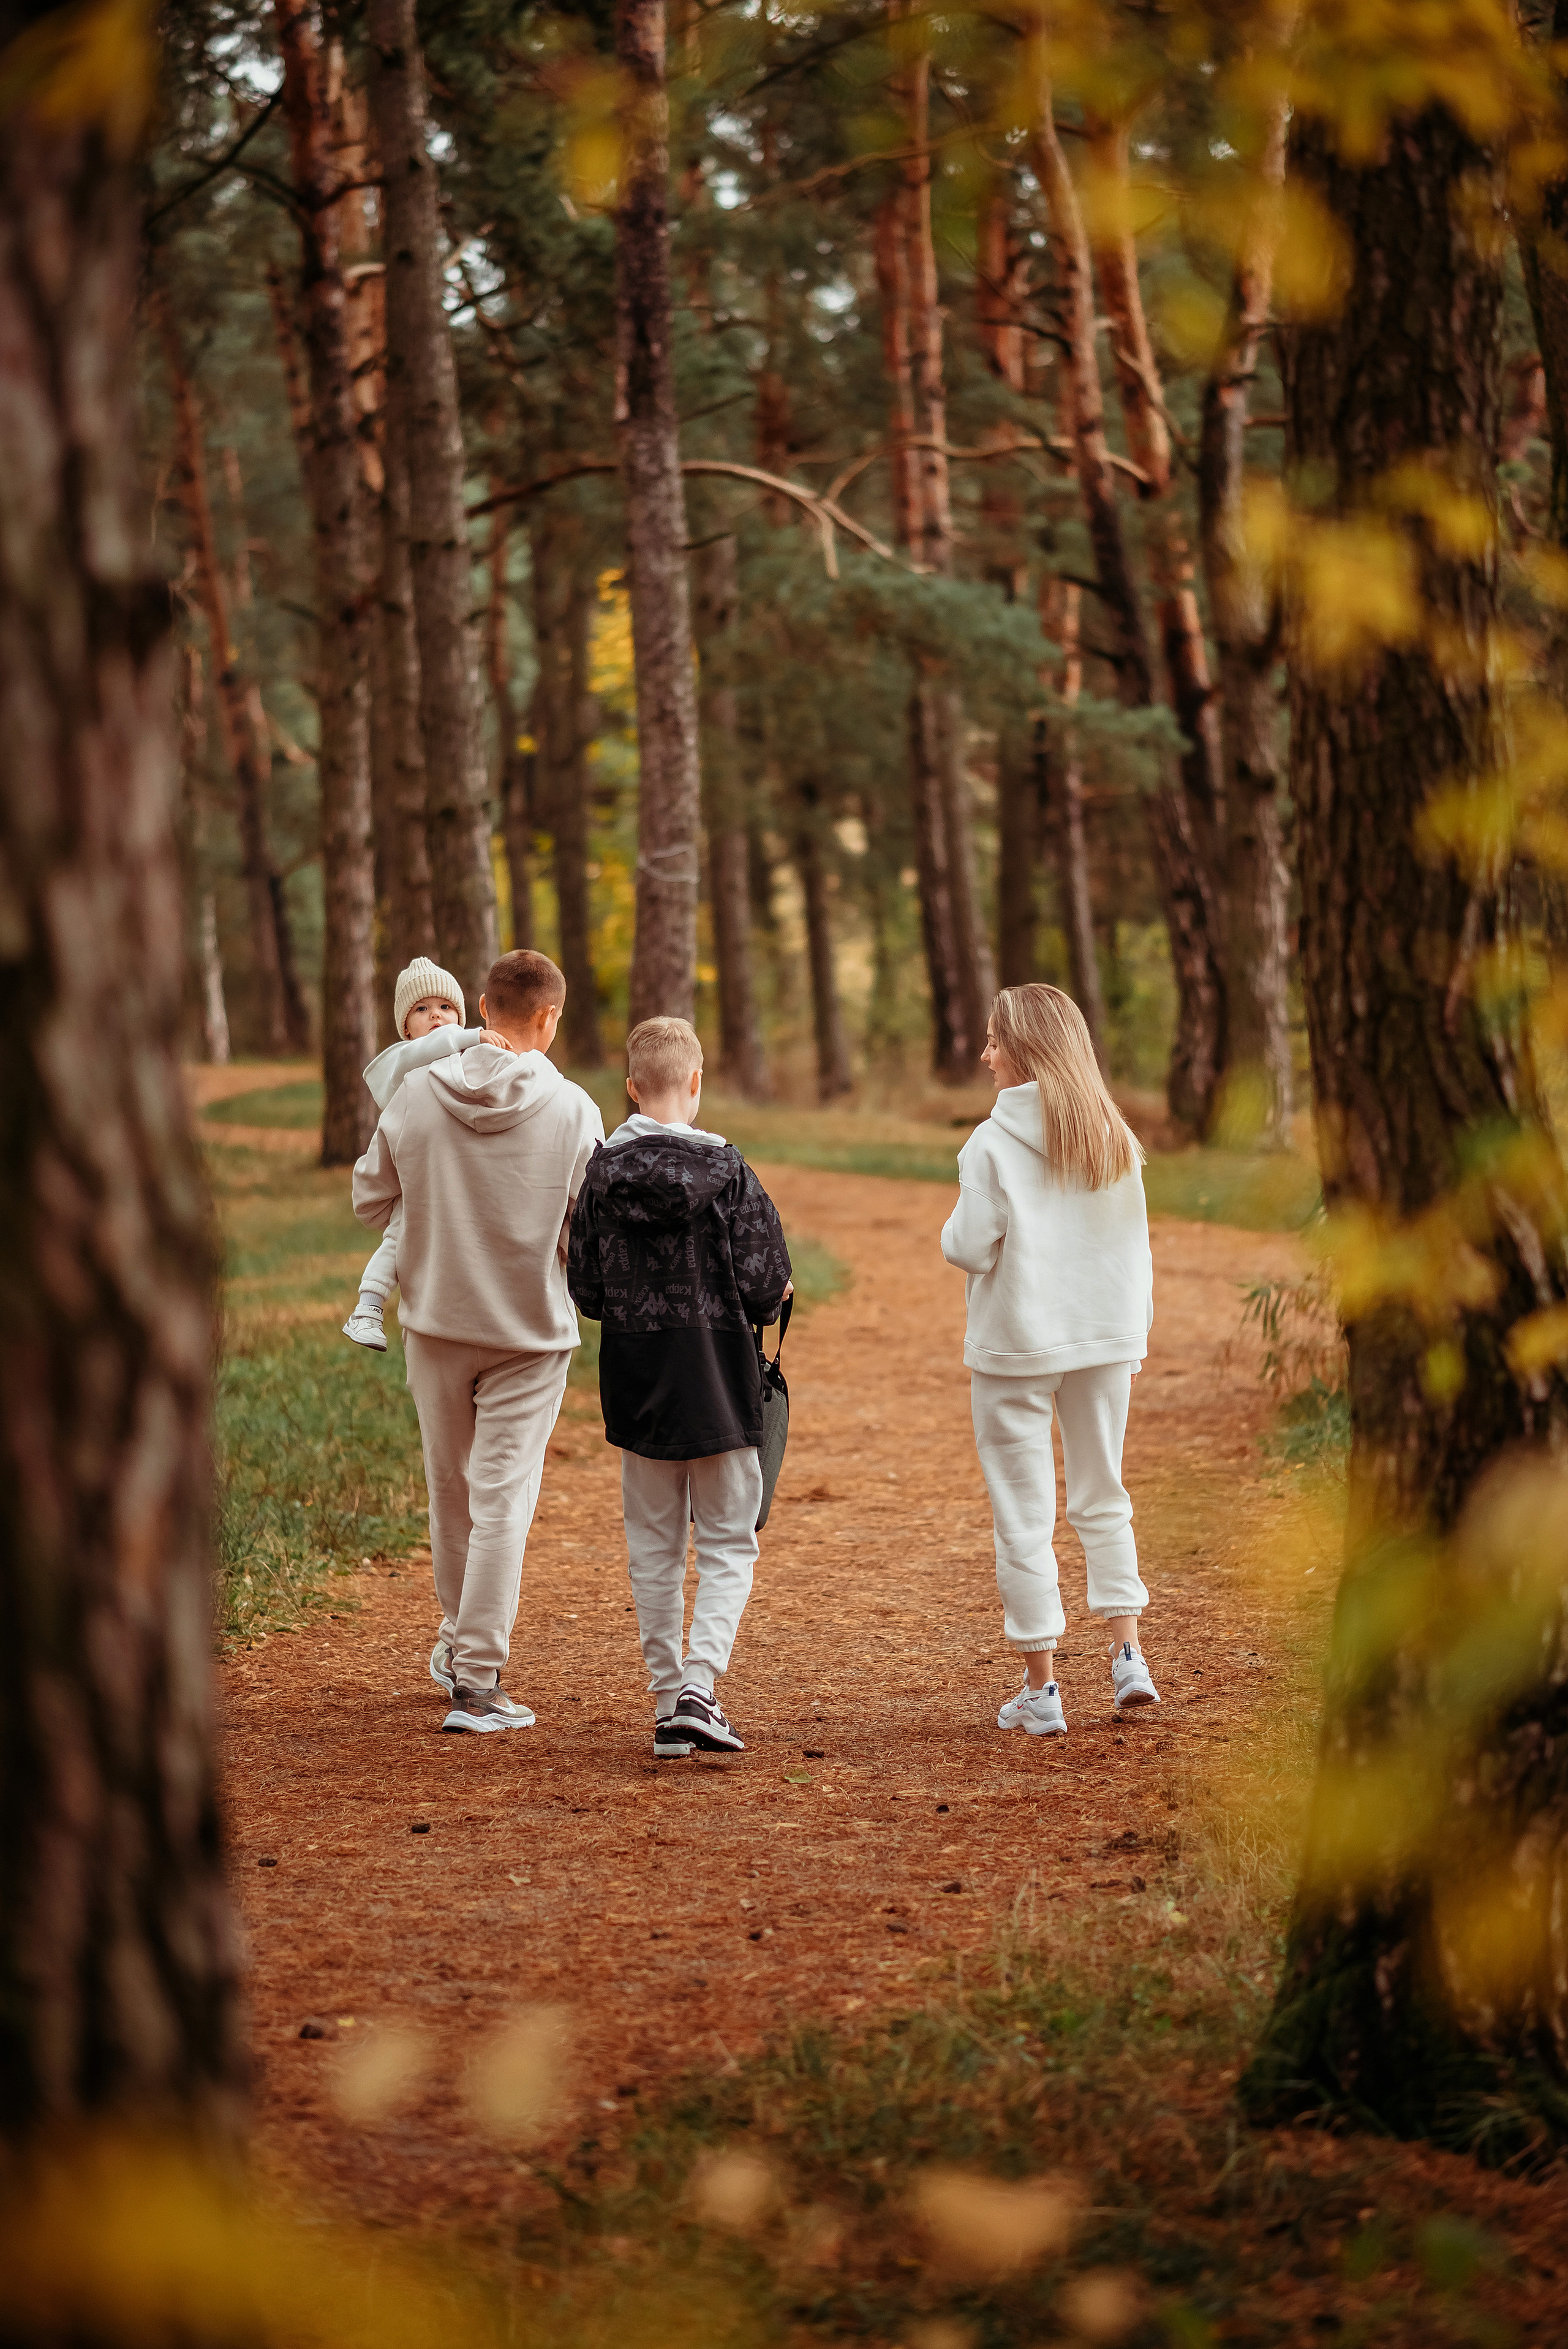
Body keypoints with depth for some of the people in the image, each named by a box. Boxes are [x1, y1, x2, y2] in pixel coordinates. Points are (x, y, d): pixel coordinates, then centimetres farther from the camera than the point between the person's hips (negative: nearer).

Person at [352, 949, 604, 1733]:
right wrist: (584, 1294, 11)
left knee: (451, 1485, 20)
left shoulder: (416, 1095, -7)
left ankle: (458, 1635, 37)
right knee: (502, 1503, 0)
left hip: (435, 1321, 3)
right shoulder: (571, 1110, -13)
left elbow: (369, 1202, 3)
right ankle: (477, 1680, 0)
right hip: (531, 1331, -3)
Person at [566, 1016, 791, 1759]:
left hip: (636, 1381, 3)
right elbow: (764, 1285, -11)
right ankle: (698, 1688, -12)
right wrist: (767, 1298, 10)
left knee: (654, 1547, 13)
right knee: (727, 1544, 5)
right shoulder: (724, 1169, -12)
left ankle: (667, 1701, 14)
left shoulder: (602, 1172, -3)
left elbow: (585, 1290, 0)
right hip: (717, 1384, -3)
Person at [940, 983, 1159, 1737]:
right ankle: (1127, 1655, 11)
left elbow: (969, 1249, -15)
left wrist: (952, 1229, 7)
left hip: (1017, 1346, -4)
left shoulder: (993, 1144, -14)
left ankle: (1040, 1689, 7)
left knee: (1024, 1516, 4)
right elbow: (1136, 1248, 7)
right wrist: (1132, 1339, 15)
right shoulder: (1114, 1137, 2)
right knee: (1102, 1499, 19)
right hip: (1105, 1340, 5)